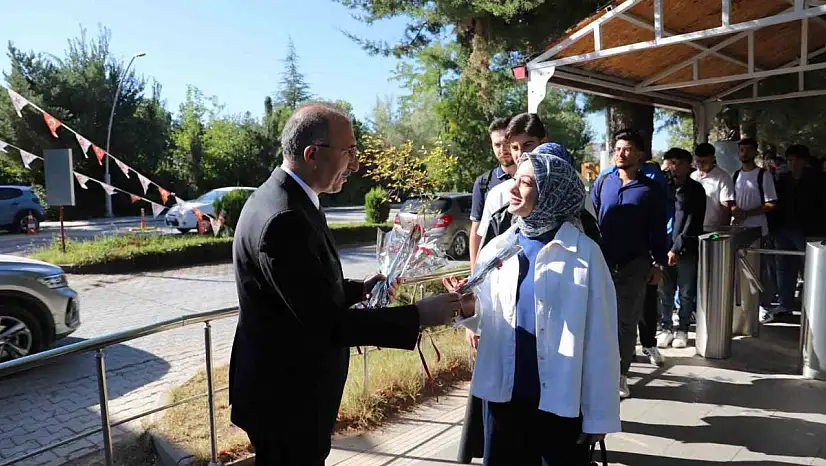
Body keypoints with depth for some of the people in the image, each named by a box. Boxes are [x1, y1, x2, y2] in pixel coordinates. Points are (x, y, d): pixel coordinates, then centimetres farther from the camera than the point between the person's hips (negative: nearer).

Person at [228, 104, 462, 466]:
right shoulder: (284, 219, -29)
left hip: (287, 382, 10)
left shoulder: (280, 197, 4)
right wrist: (417, 316, -23)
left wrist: (358, 289, 3)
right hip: (287, 396, -10)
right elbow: (326, 321, -28)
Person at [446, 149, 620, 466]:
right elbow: (487, 319, 7)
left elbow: (600, 337, -9)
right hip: (503, 392, 4)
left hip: (561, 399, -4)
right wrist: (468, 308, -15)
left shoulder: (583, 252, -12)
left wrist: (599, 413, -7)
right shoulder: (496, 248, 1)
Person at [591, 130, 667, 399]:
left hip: (634, 266, -1)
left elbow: (658, 230, 4)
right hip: (602, 262, 1)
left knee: (627, 322, 7)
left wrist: (658, 264, 1)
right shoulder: (603, 183, 5)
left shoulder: (651, 189, 1)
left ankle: (620, 375, 18)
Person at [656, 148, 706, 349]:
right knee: (665, 292, 5)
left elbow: (693, 222, -6)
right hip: (665, 248, 2)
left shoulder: (695, 190, 2)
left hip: (686, 250, -2)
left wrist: (677, 247, -14)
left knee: (686, 294, 6)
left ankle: (682, 329, 19)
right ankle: (666, 328, 16)